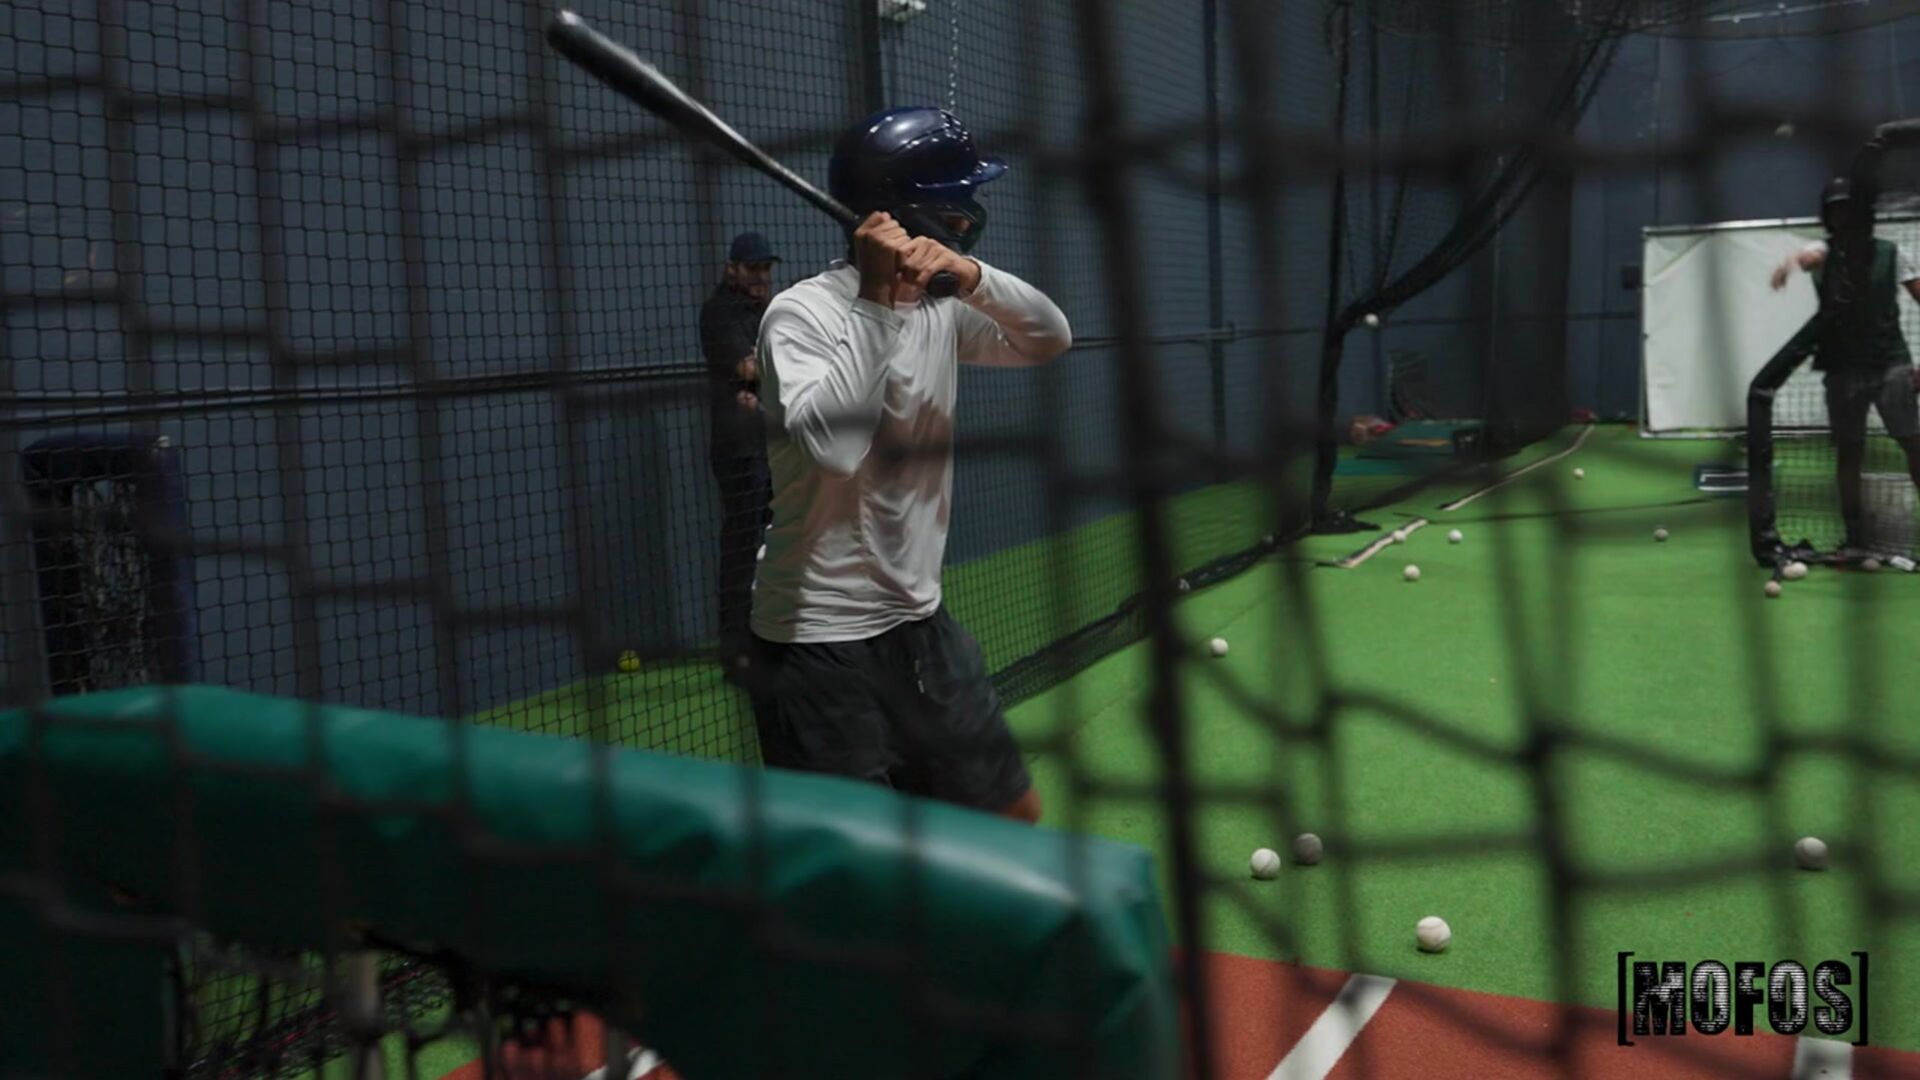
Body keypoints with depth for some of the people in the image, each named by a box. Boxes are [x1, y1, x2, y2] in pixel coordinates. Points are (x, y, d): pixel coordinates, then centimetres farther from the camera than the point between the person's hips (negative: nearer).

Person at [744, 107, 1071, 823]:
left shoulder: (940, 307, 6)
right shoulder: (803, 313, -16)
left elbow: (1049, 341, -1)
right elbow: (831, 444, -32)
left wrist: (971, 276, -17)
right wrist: (875, 303, -27)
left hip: (919, 621, 8)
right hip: (821, 640, -7)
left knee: (1013, 816, 18)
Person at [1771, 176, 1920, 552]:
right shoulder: (1824, 250, 3)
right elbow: (1810, 255, -24)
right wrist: (1792, 262, -50)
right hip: (1843, 368, 0)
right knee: (1849, 450, 5)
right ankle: (1855, 534, 14)